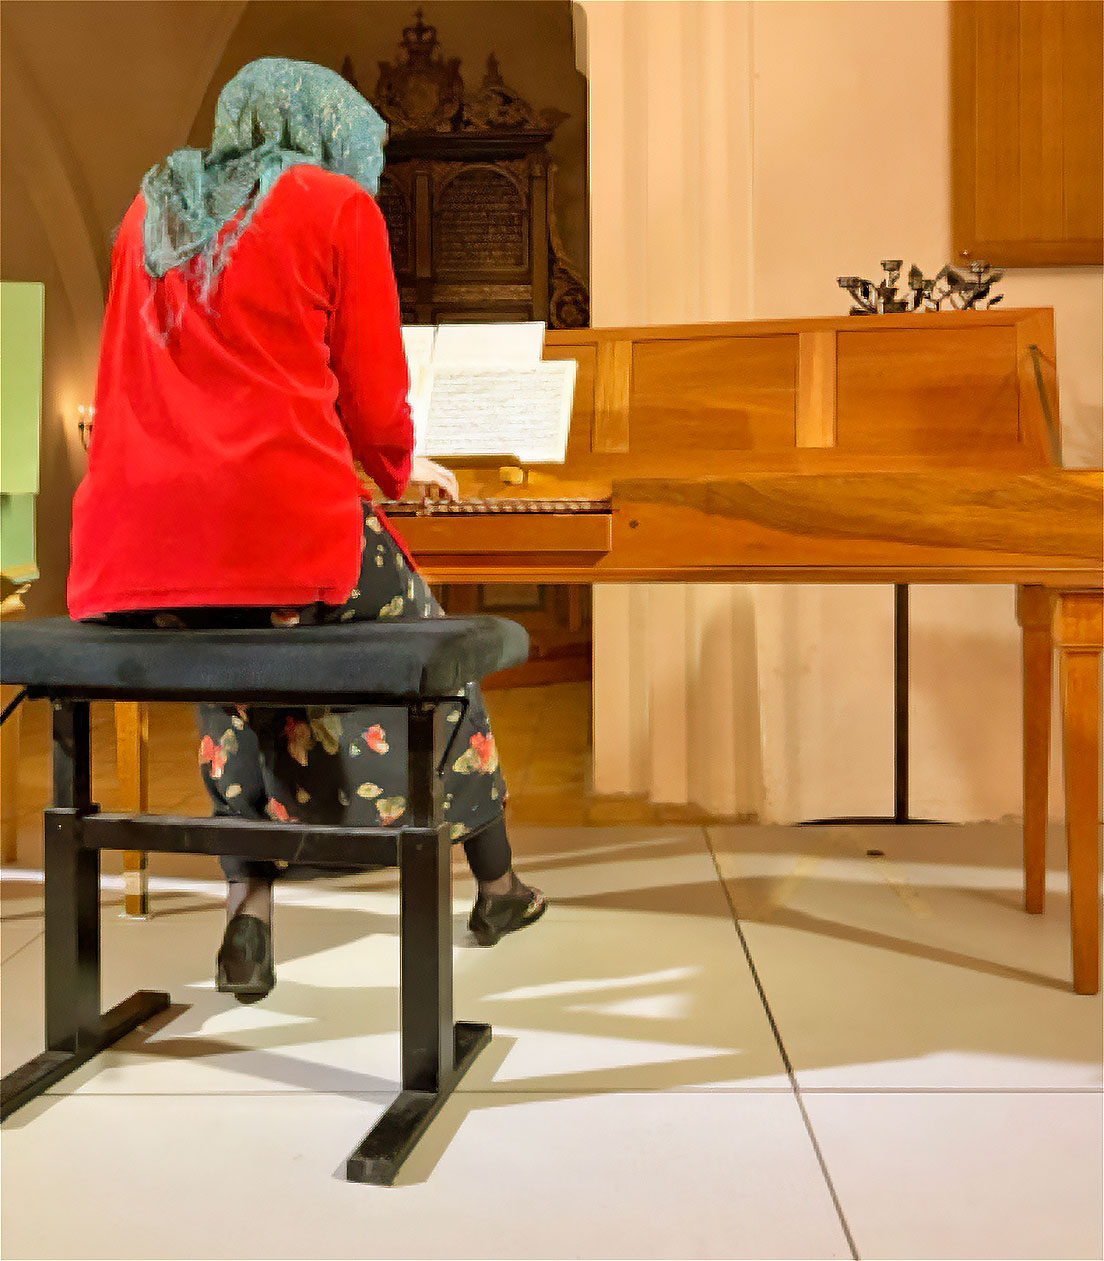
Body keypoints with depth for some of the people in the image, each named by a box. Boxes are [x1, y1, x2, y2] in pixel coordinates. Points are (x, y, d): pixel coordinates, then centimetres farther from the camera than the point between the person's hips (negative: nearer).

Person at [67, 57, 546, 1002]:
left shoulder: (152, 209, 24)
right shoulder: (340, 205, 8)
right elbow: (374, 398, 5)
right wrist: (402, 471, 28)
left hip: (129, 556, 5)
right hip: (283, 524, -5)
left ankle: (249, 920, 20)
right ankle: (496, 886, 34)